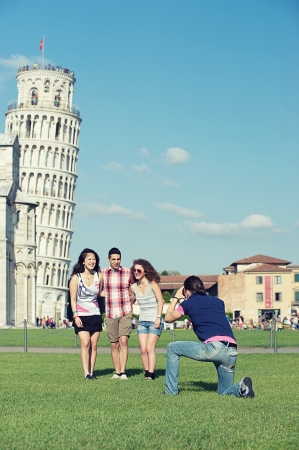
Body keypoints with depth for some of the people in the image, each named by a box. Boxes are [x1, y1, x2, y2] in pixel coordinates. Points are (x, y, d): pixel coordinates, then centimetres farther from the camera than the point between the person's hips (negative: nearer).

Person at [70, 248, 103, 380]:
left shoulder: (98, 276, 4)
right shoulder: (76, 277, -5)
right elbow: (73, 299, -4)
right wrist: (75, 316, -11)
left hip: (95, 315, 3)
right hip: (81, 315, -3)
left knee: (94, 344, 2)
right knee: (85, 343, -13)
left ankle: (91, 372, 6)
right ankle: (86, 373, -14)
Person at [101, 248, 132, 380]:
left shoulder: (128, 272, 0)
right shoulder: (102, 273, 3)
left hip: (125, 312, -2)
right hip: (110, 314, 2)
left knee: (123, 341, -15)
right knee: (114, 345, 5)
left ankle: (123, 372, -17)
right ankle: (117, 372, 13)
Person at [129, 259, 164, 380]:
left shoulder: (152, 284, -7)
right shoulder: (133, 287, 6)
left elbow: (160, 301, -8)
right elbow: (131, 301, 22)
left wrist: (158, 318, -14)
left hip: (154, 321, -5)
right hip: (142, 321, 5)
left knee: (150, 348, -13)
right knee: (143, 350, -2)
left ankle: (151, 374, -12)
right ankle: (146, 373, 4)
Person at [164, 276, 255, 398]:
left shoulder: (188, 303, 11)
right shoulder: (218, 301, 24)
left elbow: (168, 318, 26)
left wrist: (176, 298, 40)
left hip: (213, 347, -5)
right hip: (232, 352, 5)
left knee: (172, 348, 16)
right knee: (225, 392, 22)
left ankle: (171, 391, 14)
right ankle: (242, 387, -10)